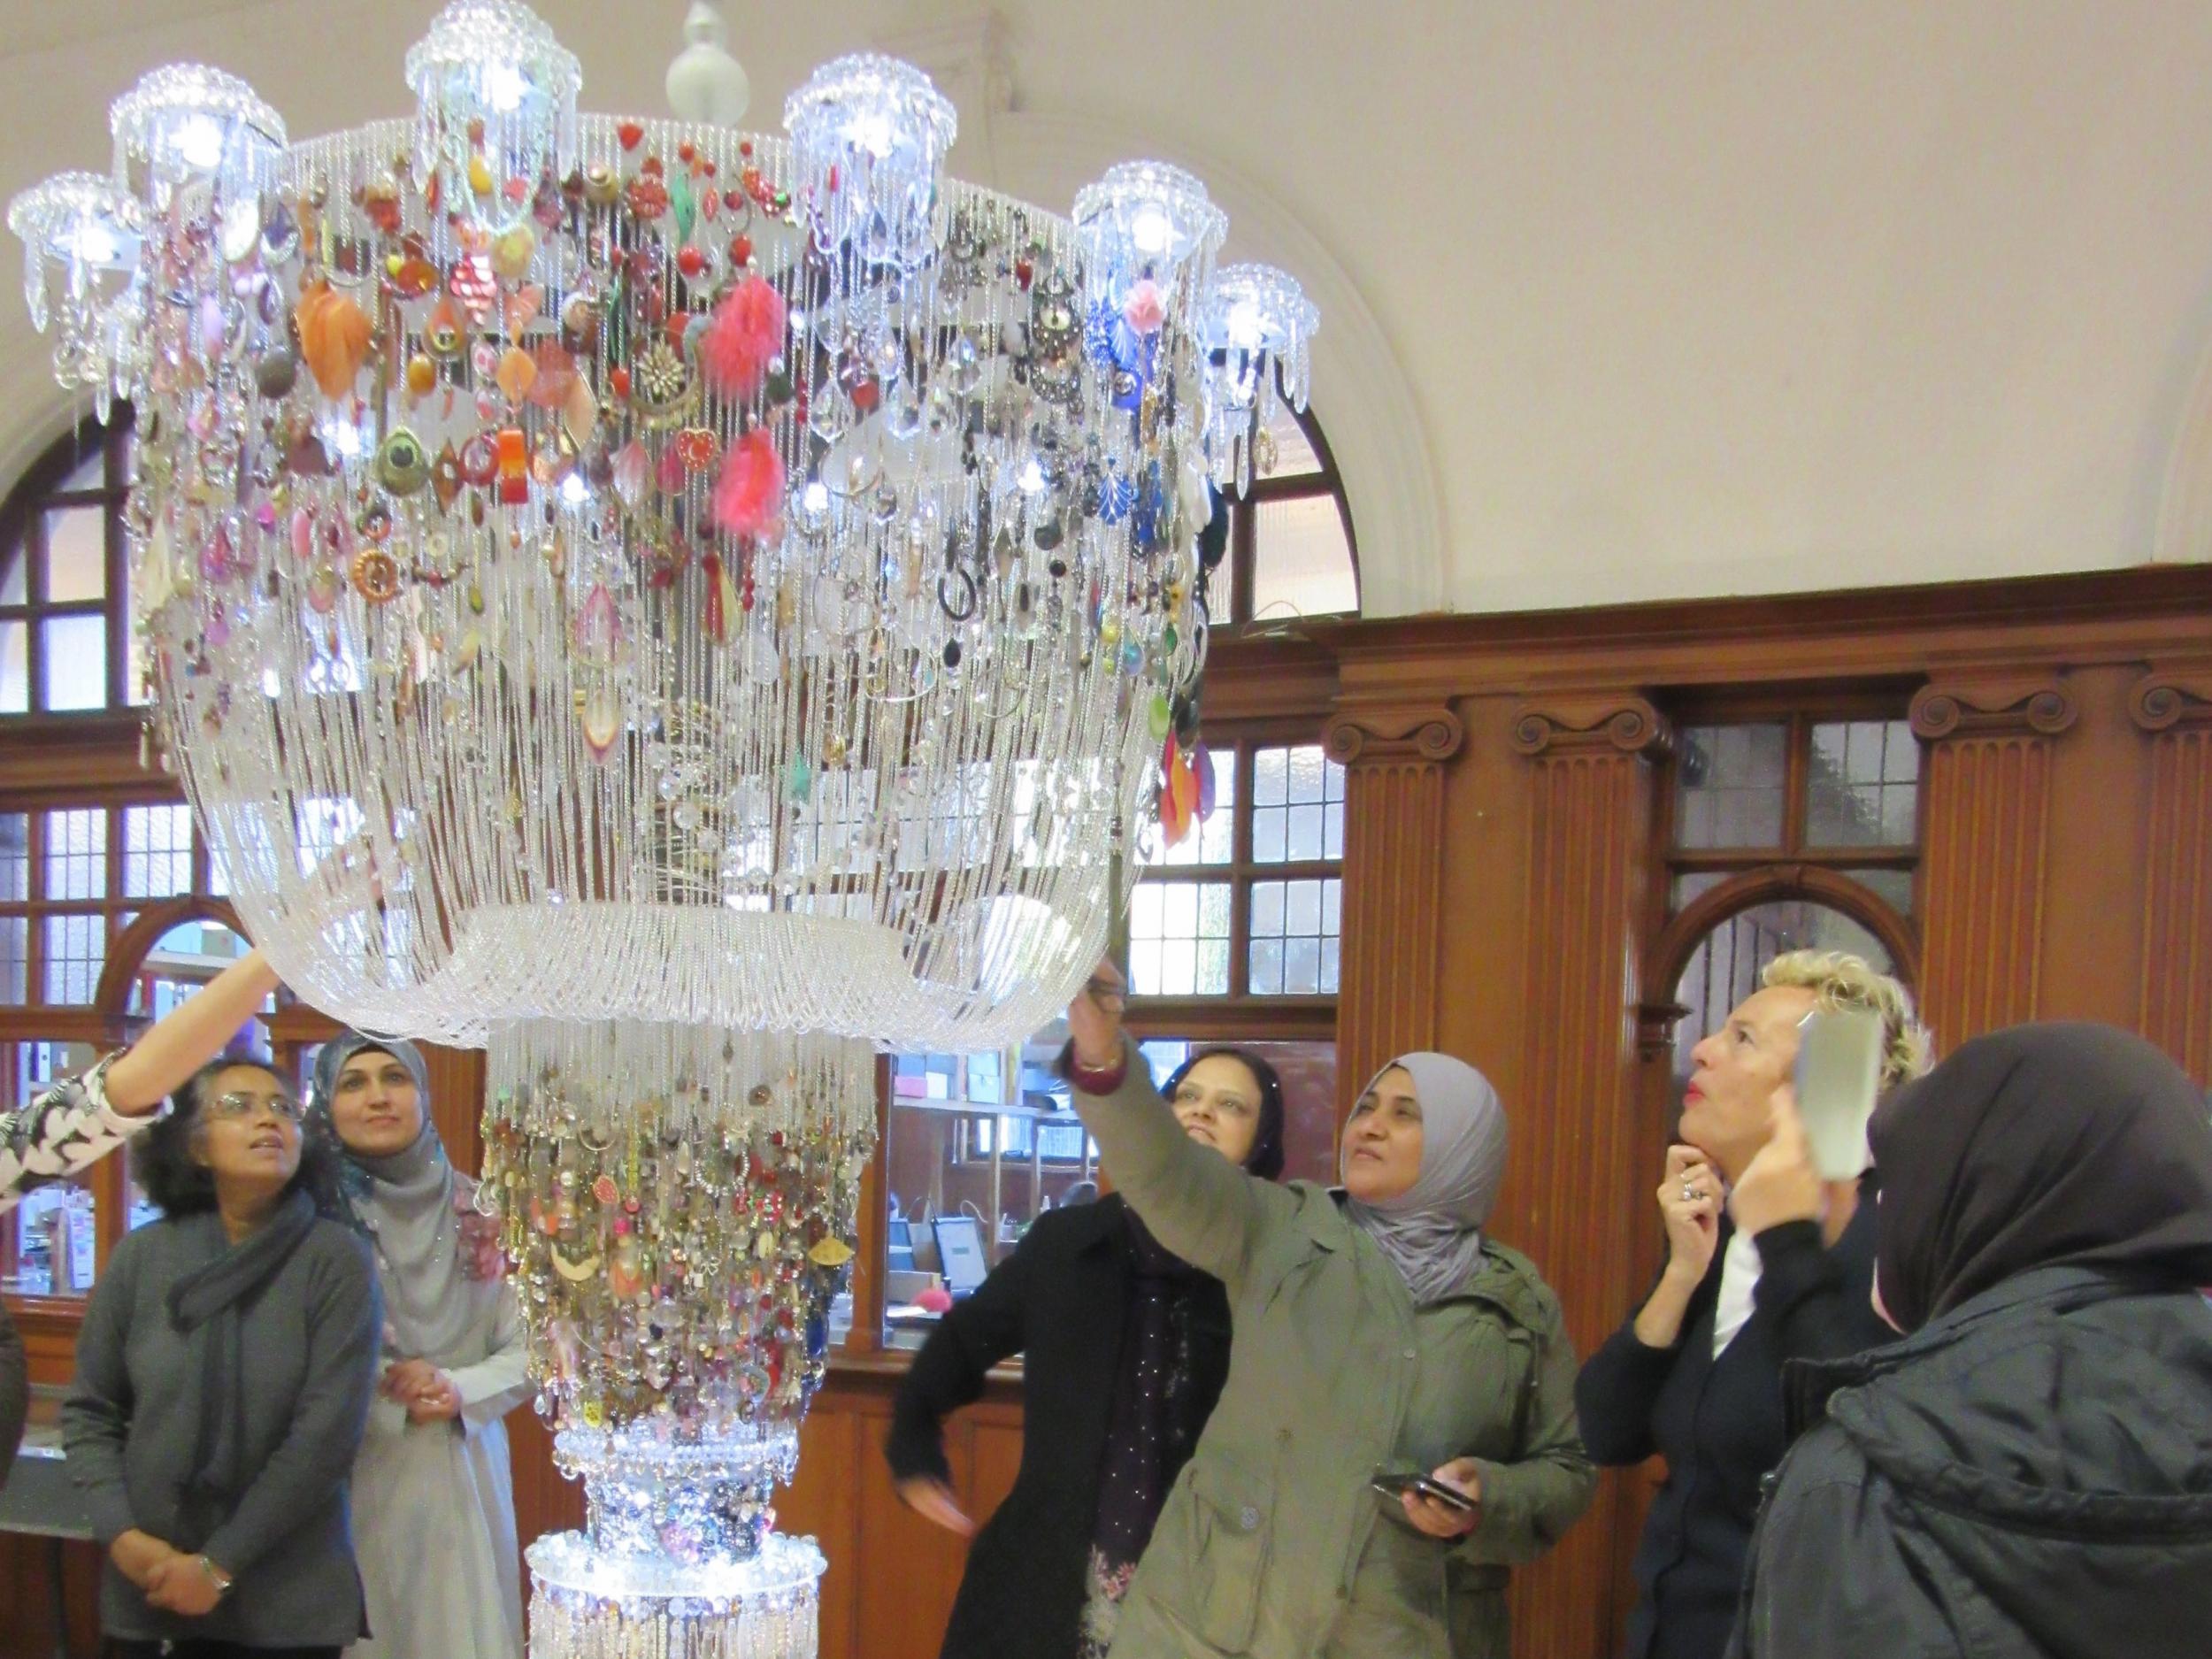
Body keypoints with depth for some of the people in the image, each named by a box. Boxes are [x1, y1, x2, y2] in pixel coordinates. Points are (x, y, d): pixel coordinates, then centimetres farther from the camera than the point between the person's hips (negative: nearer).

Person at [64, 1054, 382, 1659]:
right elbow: (88, 1411, 6)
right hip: (146, 1587, 2)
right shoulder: (141, 1256, -1)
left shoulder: (335, 1258, -9)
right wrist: (120, 1534, -8)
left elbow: (329, 1429, -13)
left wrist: (221, 1564, -14)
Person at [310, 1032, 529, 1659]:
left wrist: (461, 1392, -11)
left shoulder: (476, 1212, 4)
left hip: (461, 1477, 3)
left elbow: (527, 1349, 5)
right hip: (352, 1481, -3)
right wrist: (381, 1383, -15)